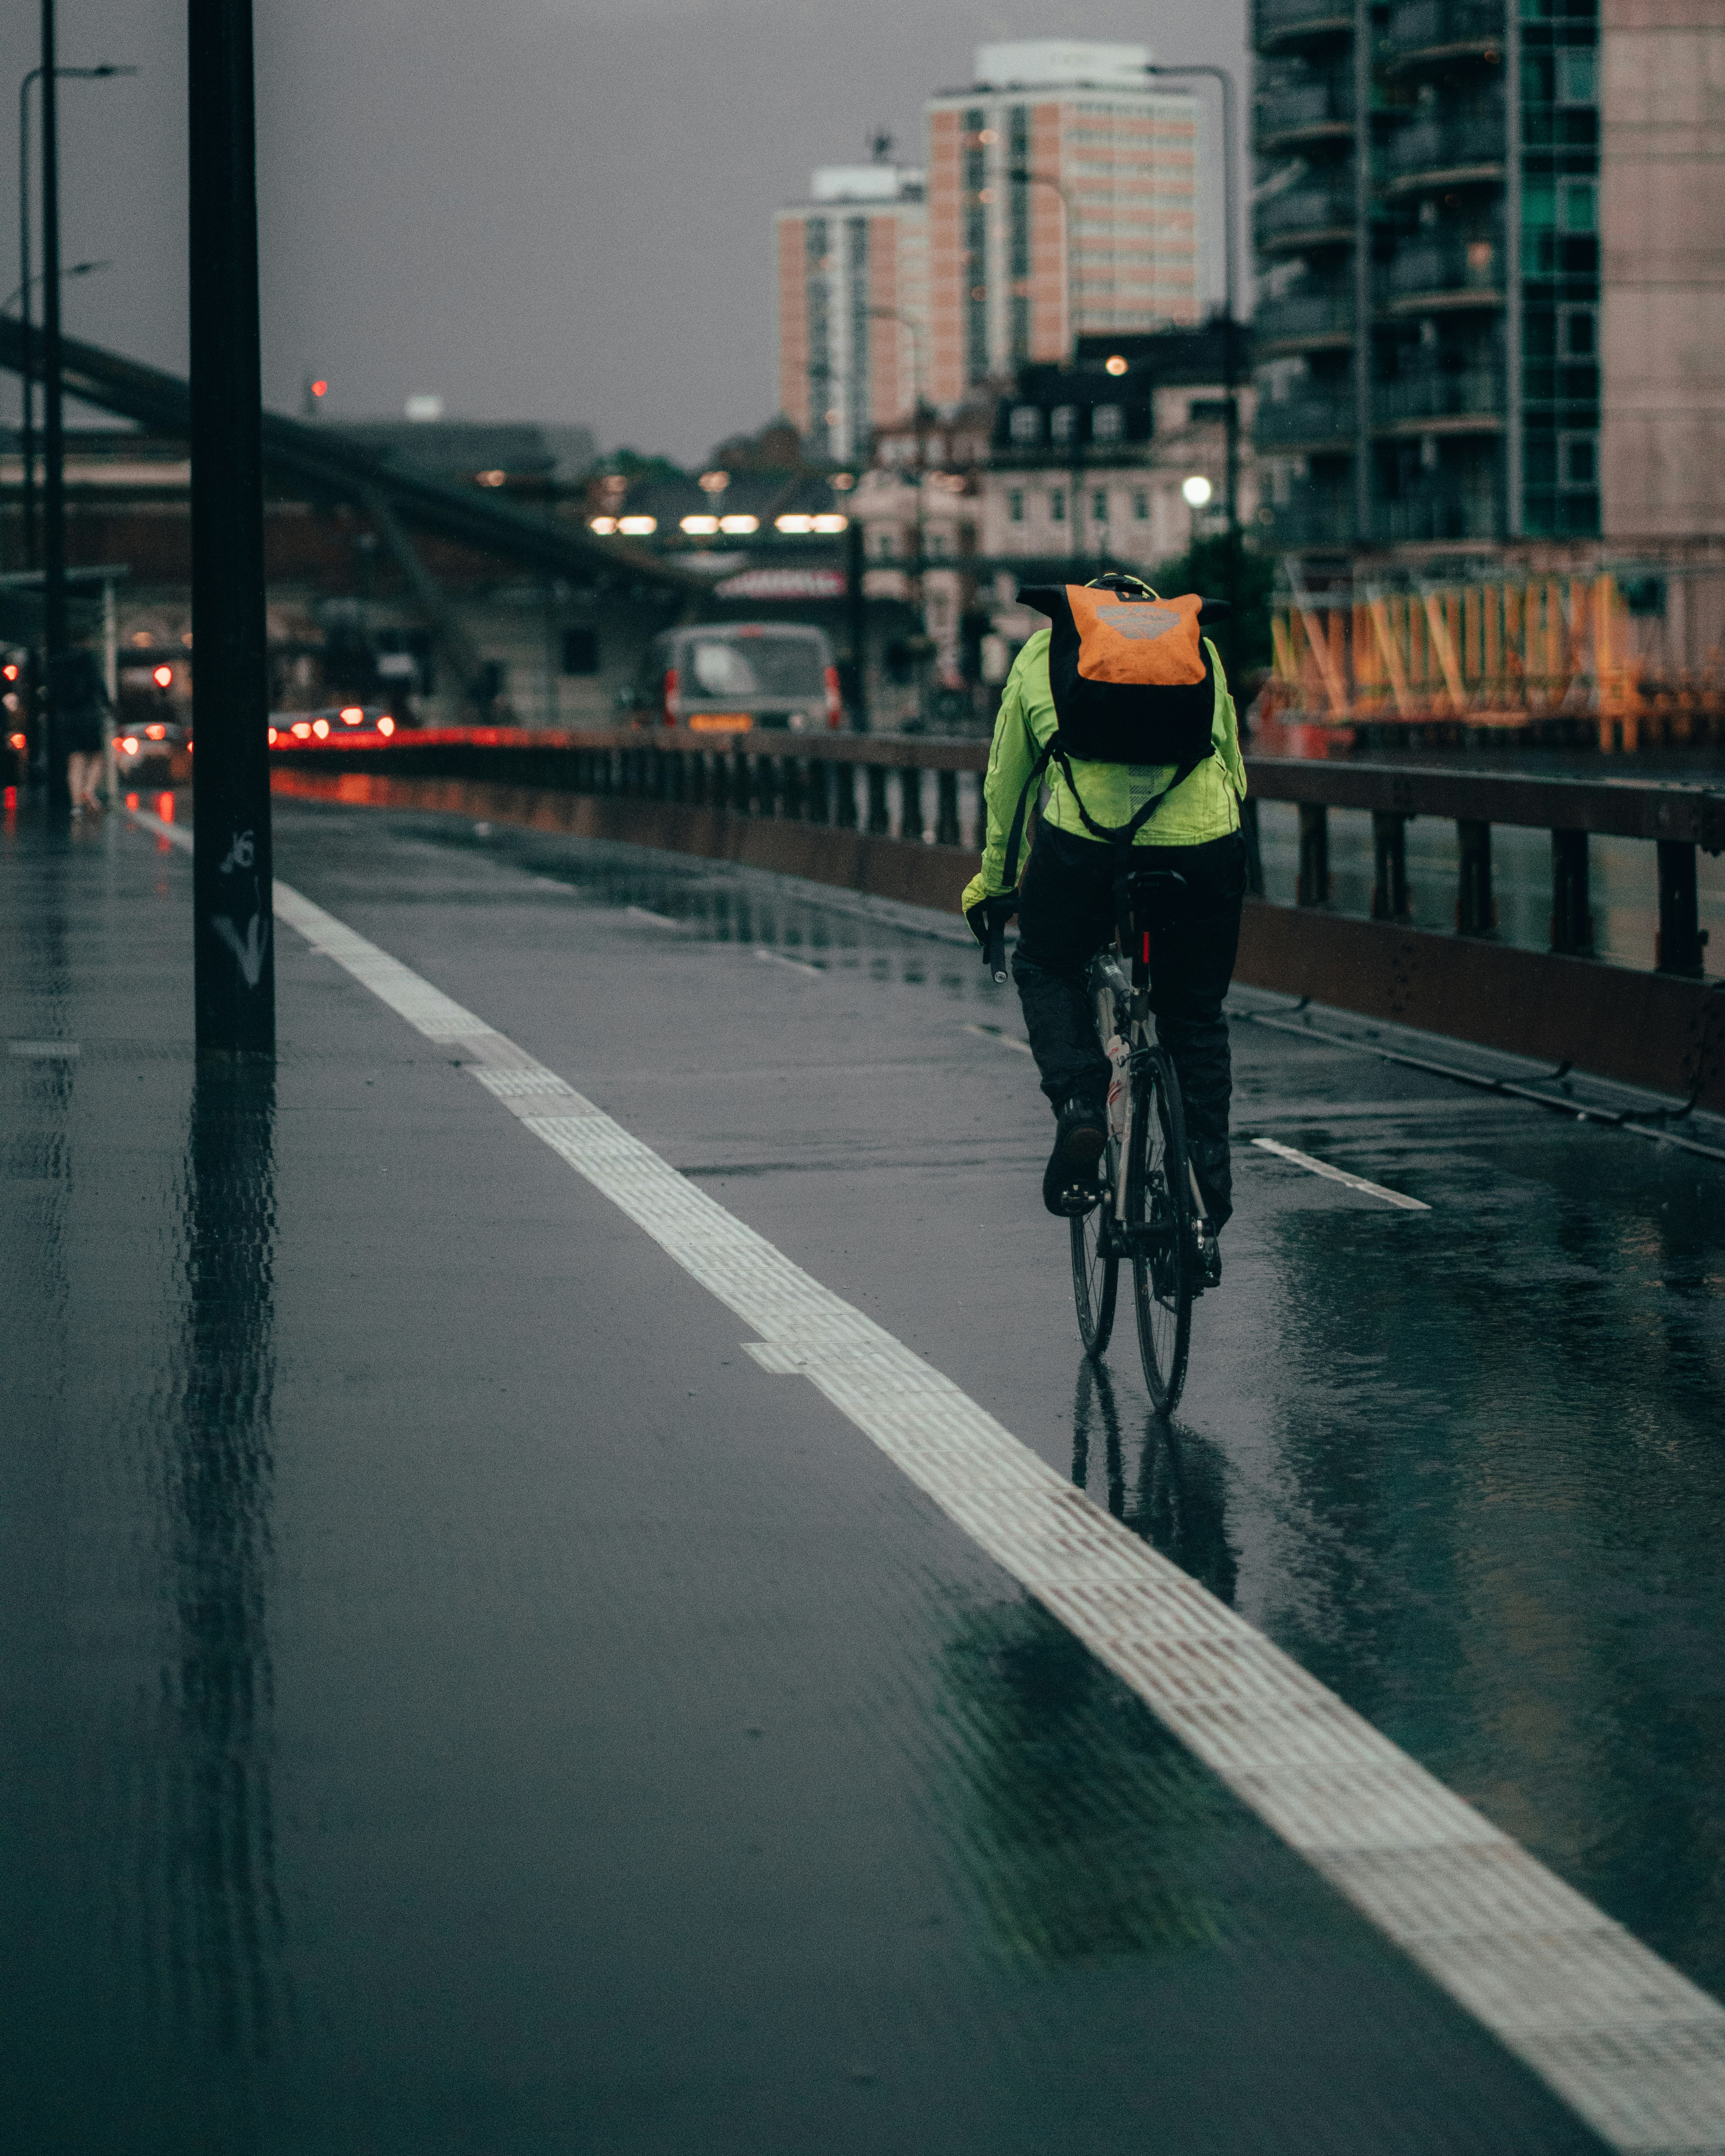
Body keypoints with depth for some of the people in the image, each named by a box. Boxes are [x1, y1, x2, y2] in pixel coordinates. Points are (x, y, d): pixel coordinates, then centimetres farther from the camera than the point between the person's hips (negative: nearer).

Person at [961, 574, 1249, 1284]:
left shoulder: (1046, 649, 24)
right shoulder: (1199, 646, 27)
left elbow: (1004, 781, 30)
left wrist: (993, 878, 42)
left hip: (1086, 838, -1)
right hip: (1203, 841, 1)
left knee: (1046, 970, 27)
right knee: (1196, 1022, 17)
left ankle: (1080, 1107, 2)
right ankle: (1207, 1217, 15)